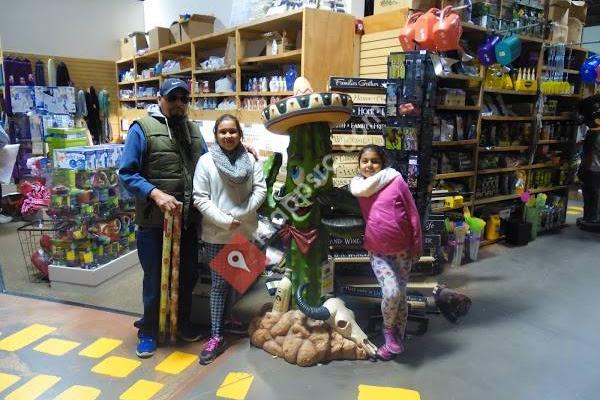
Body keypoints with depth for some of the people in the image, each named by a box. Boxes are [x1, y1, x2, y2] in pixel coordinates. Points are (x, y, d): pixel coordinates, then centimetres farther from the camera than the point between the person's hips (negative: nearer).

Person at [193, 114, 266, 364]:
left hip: (245, 230, 3)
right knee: (219, 283, 2)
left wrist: (240, 214, -14)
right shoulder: (206, 161, -6)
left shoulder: (250, 160, 1)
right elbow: (199, 198, -9)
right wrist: (224, 220, -16)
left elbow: (260, 190, -3)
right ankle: (216, 336, 9)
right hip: (216, 233, -3)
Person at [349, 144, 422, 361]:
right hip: (377, 252, 1)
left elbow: (413, 214, -4)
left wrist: (416, 246, -3)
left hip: (402, 250, 0)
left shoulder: (396, 180, -6)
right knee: (391, 292, -16)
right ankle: (389, 330, 14)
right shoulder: (356, 183, 6)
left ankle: (397, 338, 32)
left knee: (401, 295, 9)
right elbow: (363, 189, -17)